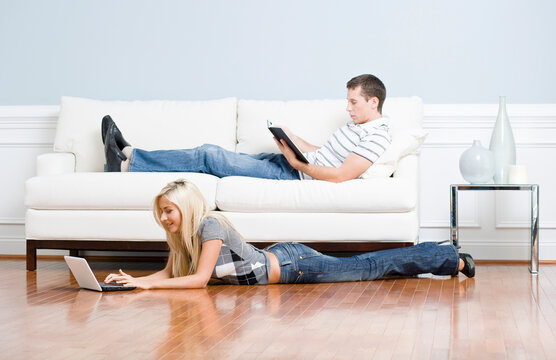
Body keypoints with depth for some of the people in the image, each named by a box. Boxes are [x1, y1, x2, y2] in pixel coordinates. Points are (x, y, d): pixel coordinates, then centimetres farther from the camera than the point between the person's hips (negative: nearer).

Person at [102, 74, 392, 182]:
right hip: (289, 163, 9)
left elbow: (340, 175, -24)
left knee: (209, 155, -10)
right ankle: (128, 155, 5)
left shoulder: (377, 136, -15)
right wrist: (294, 140, 8)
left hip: (293, 175, -9)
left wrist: (298, 163, -18)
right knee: (210, 154, 2)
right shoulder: (356, 124, 17)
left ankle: (128, 162, -4)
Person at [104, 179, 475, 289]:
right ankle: (448, 257, 24)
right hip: (281, 259, 7)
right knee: (366, 267, 14)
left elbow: (199, 279, -28)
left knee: (368, 268, 2)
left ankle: (454, 259, 14)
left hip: (291, 264, -7)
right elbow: (169, 272, 7)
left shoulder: (210, 225, -25)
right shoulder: (183, 234, 1)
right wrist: (134, 279, -10)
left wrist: (145, 285, -28)